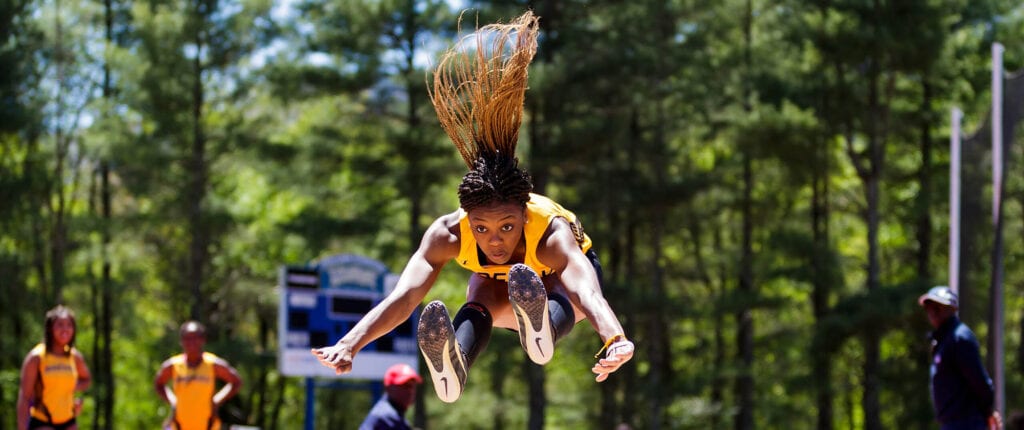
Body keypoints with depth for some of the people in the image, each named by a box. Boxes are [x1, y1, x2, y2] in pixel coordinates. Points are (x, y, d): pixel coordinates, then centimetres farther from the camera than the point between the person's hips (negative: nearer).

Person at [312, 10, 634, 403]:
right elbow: (402, 296, -47)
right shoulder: (448, 233, -35)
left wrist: (615, 340, -83)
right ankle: (453, 365, -68)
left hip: (557, 281, -2)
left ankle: (542, 329, -76)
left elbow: (588, 294, -61)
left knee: (560, 298, -41)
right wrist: (349, 345, -65)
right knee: (480, 301, -36)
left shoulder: (552, 234, -43)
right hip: (498, 282, 2)